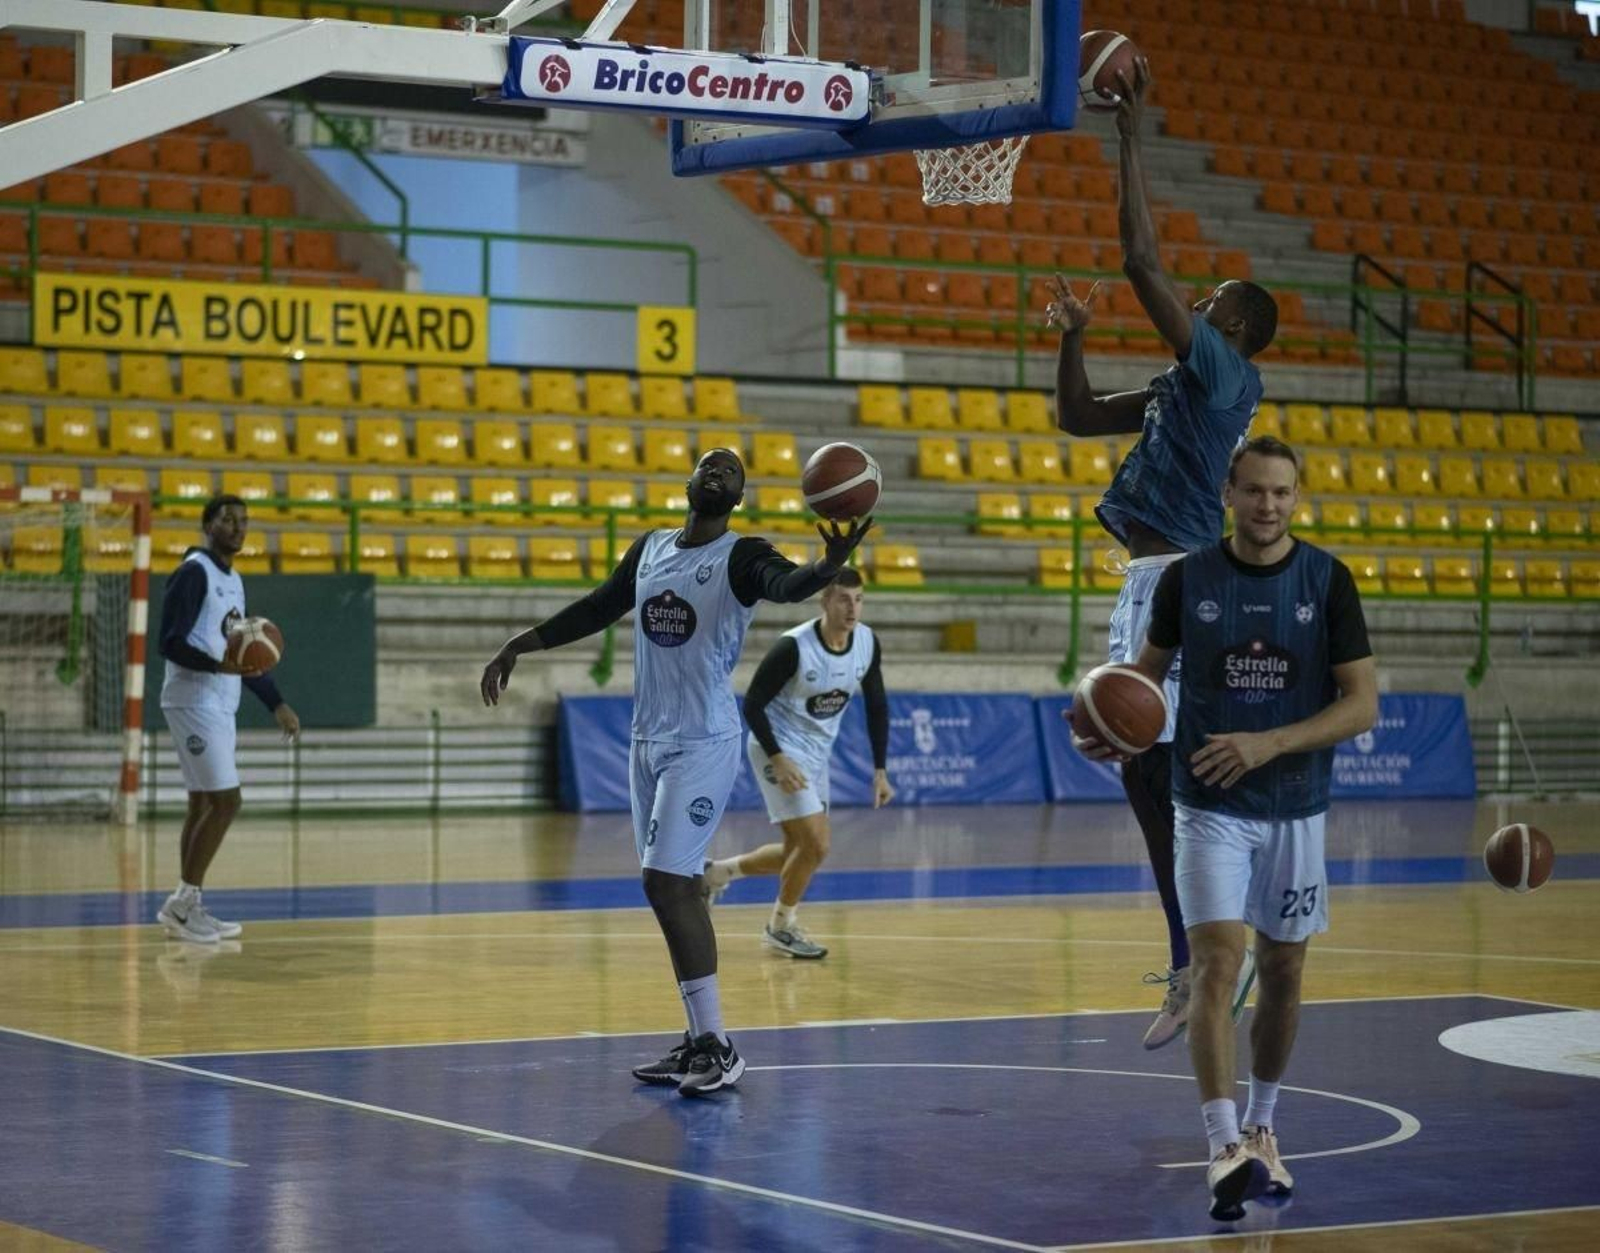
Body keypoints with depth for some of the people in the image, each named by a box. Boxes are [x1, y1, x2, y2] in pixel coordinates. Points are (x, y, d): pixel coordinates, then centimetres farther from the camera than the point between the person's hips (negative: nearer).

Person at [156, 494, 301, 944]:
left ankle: (187, 907, 12)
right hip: (193, 701, -9)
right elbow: (171, 643, -19)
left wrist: (276, 703, 20)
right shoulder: (193, 572, -12)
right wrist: (218, 666, -34)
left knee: (204, 804, 9)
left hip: (220, 705, 9)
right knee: (225, 801, -13)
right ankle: (183, 903, -7)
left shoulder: (234, 581, 17)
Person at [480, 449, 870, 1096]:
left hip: (703, 744, -7)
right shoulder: (649, 549, 11)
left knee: (667, 883, -15)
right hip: (648, 740, 7)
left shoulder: (741, 556, -10)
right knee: (678, 890, 9)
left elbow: (786, 584, -31)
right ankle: (699, 1042, 15)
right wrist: (519, 645, 20)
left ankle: (719, 1048, -11)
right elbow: (597, 609, 23)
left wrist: (829, 564, -53)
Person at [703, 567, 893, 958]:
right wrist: (779, 760, -27)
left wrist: (880, 771, 3)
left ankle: (717, 872, 33)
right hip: (780, 750, -7)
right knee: (816, 843, -14)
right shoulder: (793, 647, -25)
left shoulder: (867, 643, -7)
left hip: (816, 755, 7)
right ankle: (781, 927, 9)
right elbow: (752, 705, -19)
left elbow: (877, 705, 6)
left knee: (800, 853, 11)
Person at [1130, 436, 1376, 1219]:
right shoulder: (1187, 578, -4)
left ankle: (1260, 1128, 30)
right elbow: (1150, 667, 12)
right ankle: (1225, 1148, -18)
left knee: (1282, 969, 12)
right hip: (1210, 804, -1)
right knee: (1217, 963, -14)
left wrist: (1268, 744, -21)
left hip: (1295, 807, 1)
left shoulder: (1328, 581, -6)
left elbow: (1362, 705, -9)